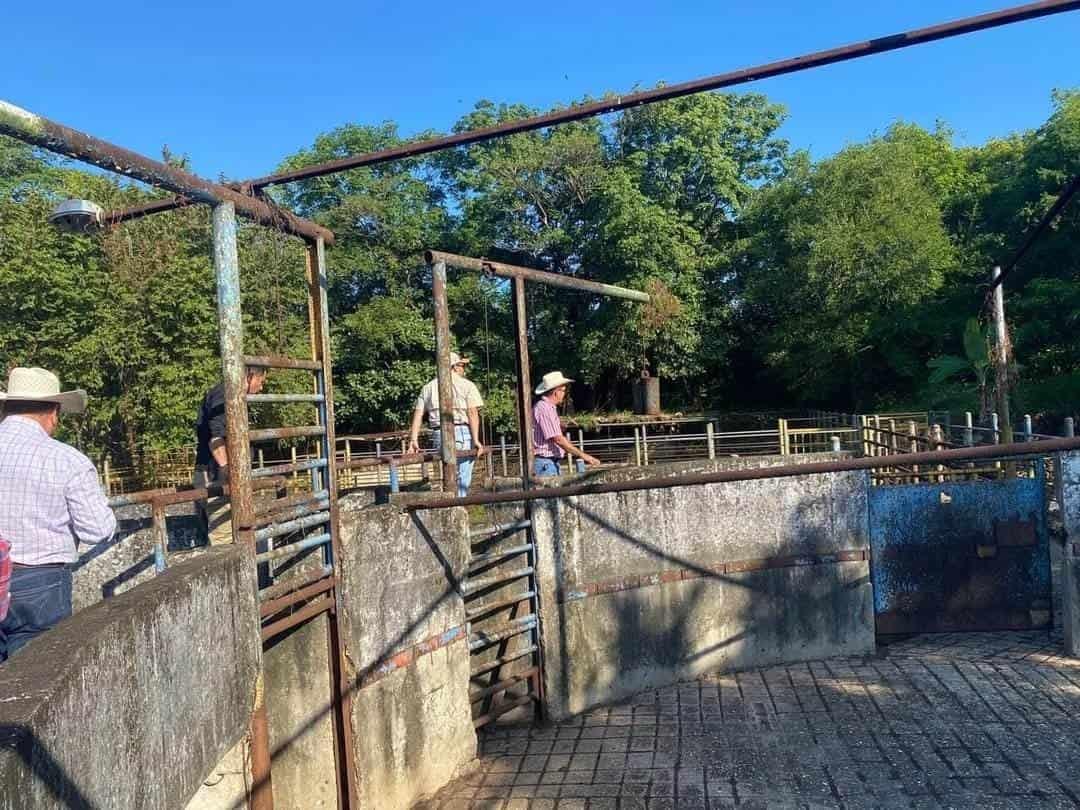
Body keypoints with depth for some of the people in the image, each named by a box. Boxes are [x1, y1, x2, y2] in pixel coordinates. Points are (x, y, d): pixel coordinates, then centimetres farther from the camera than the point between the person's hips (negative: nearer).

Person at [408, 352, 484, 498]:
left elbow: (418, 414, 7)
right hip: (462, 432, -4)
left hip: (439, 435, 4)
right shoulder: (467, 385, 3)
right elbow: (472, 413, -8)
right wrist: (476, 439, -12)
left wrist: (413, 440, 4)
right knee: (462, 478, 0)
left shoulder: (428, 387, 15)